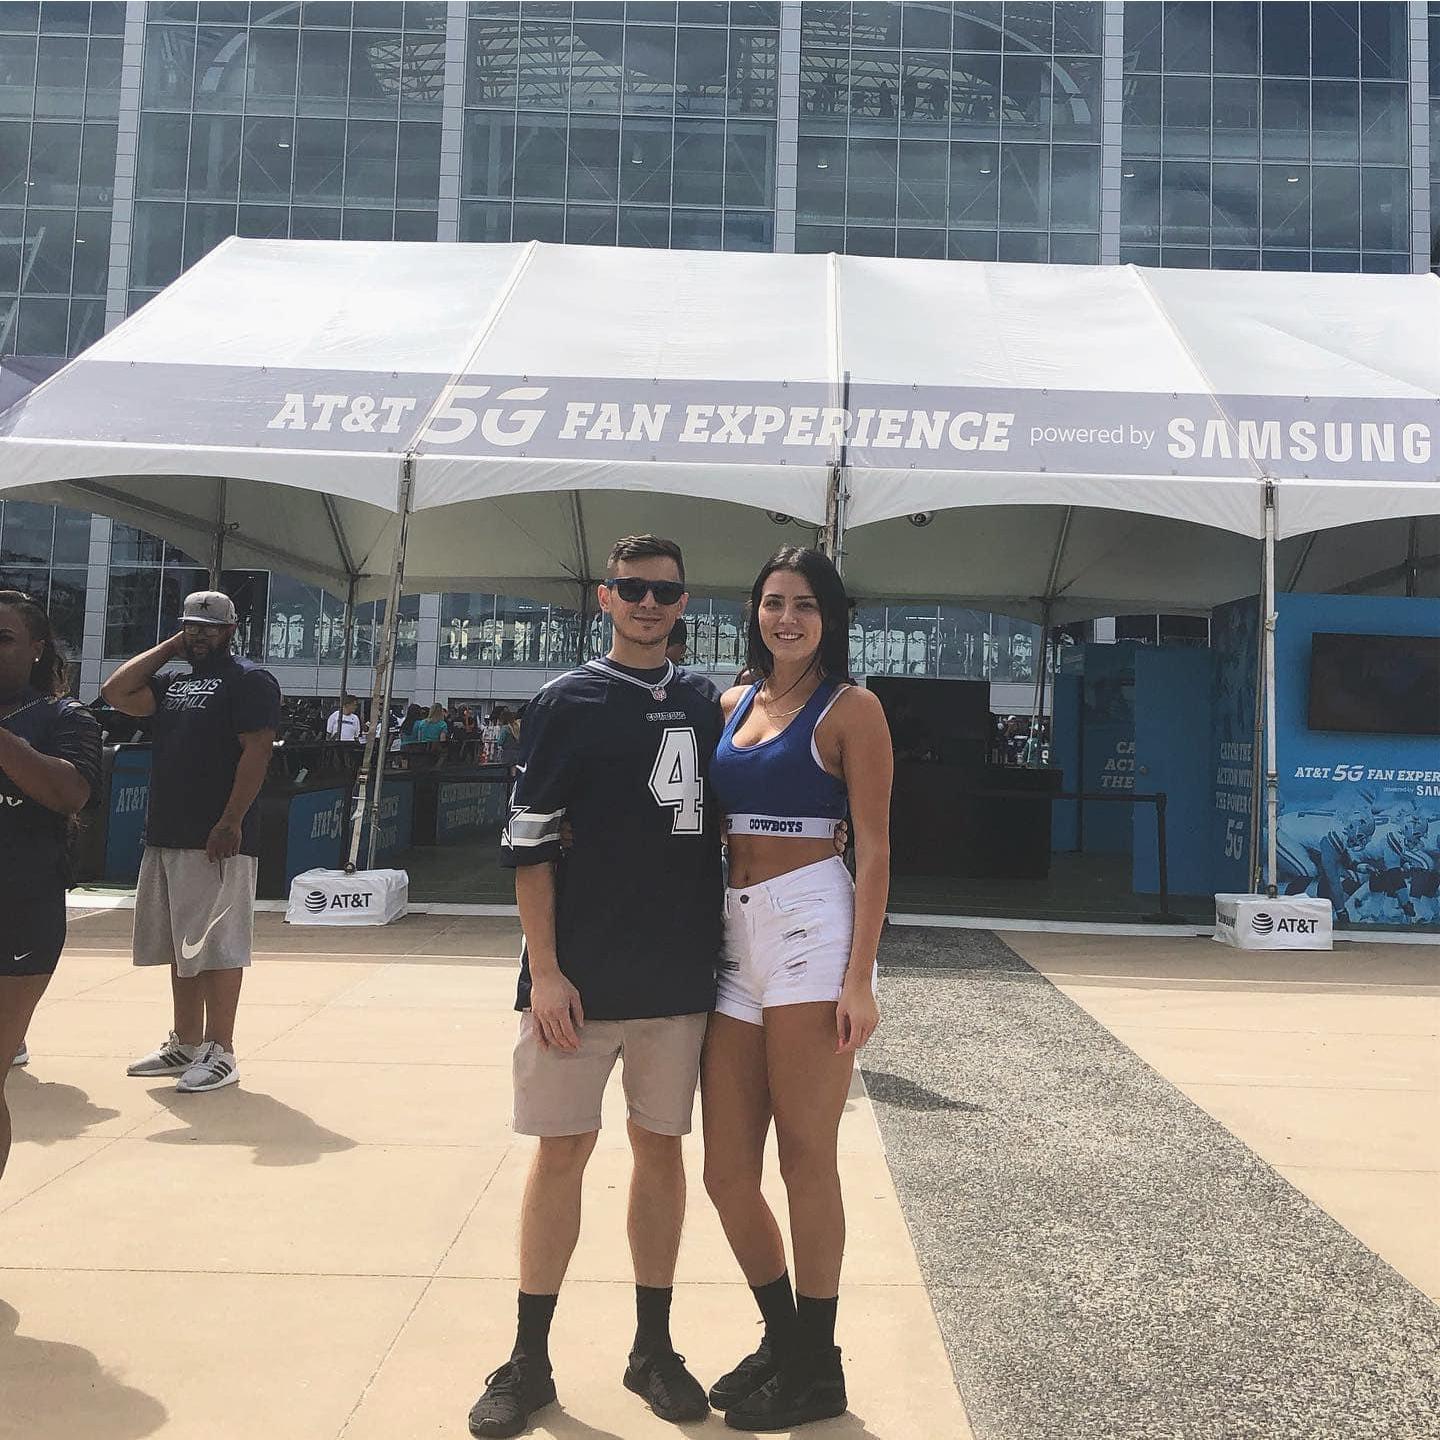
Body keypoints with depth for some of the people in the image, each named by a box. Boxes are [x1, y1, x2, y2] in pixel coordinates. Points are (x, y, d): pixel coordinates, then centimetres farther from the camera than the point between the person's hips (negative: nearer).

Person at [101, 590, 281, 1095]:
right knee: (180, 947, 15)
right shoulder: (172, 682, 19)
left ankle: (220, 1053, 3)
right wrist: (168, 648, 11)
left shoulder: (249, 680, -6)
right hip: (164, 836, 8)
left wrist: (231, 821, -21)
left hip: (218, 839, -8)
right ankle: (185, 1045, 26)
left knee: (216, 947, -4)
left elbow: (256, 752, -14)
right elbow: (116, 692, 8)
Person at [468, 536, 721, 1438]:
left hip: (682, 980, 3)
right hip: (581, 980, -3)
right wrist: (544, 972, -11)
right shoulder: (567, 703, -2)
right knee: (562, 1151, 5)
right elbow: (529, 843, -6)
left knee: (661, 1150, 12)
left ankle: (655, 1348, 28)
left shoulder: (707, 708, 8)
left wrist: (722, 951, 8)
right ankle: (530, 1361, 22)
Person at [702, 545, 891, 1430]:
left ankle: (815, 1368, 23)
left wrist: (859, 977, -12)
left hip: (811, 926, -6)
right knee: (727, 1172, 9)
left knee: (806, 1157, 4)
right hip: (735, 935, 6)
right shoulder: (733, 704, 15)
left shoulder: (850, 708, -1)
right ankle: (781, 1338, 32)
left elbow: (875, 848, -5)